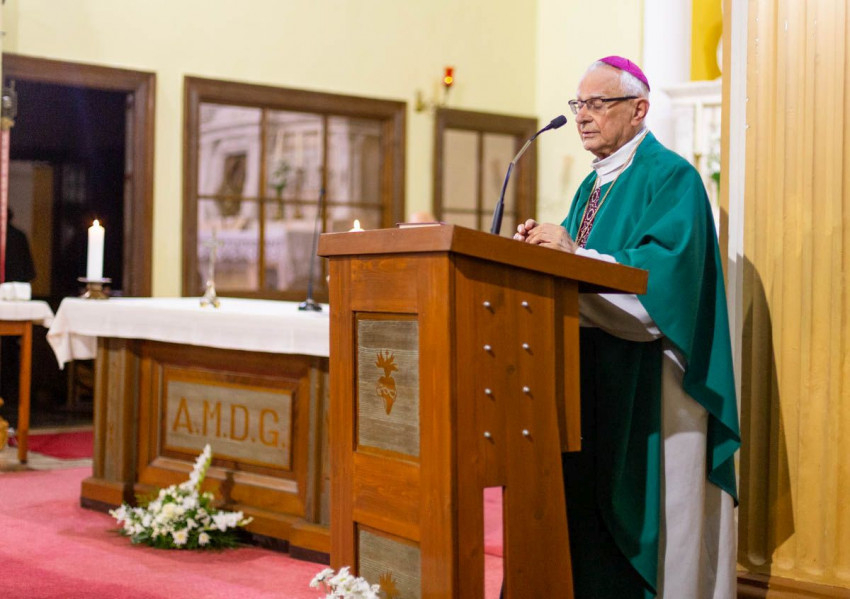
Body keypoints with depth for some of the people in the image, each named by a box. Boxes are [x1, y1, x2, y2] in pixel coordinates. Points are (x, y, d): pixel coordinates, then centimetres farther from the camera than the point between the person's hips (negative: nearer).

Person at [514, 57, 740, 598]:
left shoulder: (671, 179, -8)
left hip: (646, 384, -8)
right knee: (585, 493, 9)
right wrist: (546, 247, -3)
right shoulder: (594, 186, 18)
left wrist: (575, 254, -22)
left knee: (640, 506, -4)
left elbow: (666, 274, -22)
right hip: (591, 373, 8)